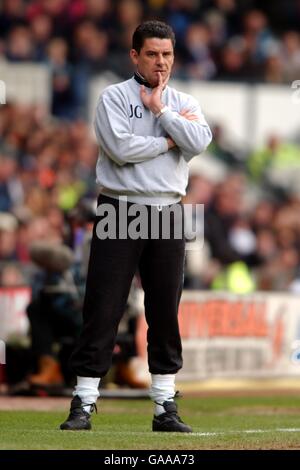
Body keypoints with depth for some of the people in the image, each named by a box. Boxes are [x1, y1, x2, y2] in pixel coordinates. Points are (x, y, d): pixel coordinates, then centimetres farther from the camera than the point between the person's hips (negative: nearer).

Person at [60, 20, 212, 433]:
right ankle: (84, 404, -2)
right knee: (103, 309, -4)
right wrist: (170, 138, -5)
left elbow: (198, 143, -8)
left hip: (167, 213, 3)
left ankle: (165, 408, 11)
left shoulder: (185, 104, 12)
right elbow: (120, 148, -15)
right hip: (120, 211, -3)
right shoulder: (114, 97, 1)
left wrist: (160, 110, -7)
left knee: (165, 312, 5)